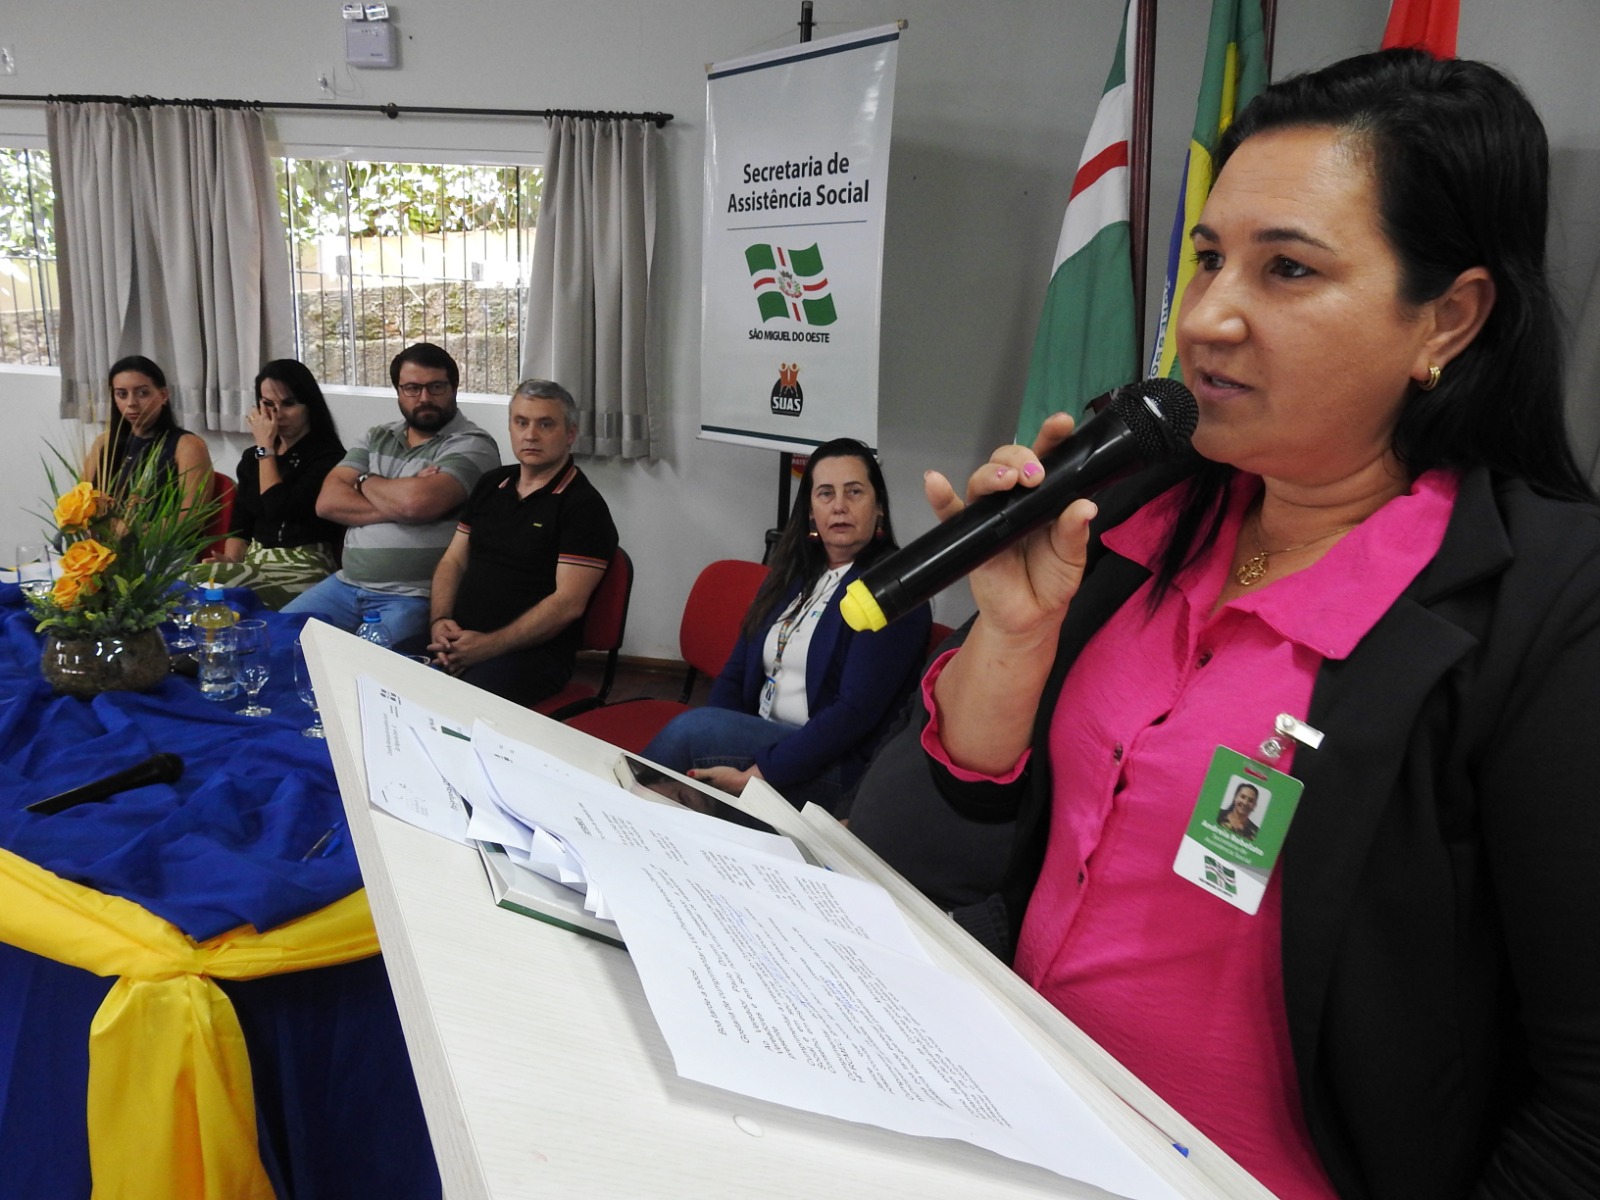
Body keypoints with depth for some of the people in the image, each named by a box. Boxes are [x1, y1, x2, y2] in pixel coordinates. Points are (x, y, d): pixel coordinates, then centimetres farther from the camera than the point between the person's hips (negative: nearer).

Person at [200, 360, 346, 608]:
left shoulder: (328, 457, -6)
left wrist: (266, 448, -8)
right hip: (255, 561, 6)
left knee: (201, 582, -29)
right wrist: (231, 559, -8)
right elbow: (240, 524, 14)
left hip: (307, 567, -6)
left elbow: (279, 510, -16)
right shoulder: (252, 457, 16)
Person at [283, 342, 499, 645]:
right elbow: (327, 502, 3)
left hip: (413, 597, -7)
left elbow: (417, 502, -22)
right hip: (345, 583, 7)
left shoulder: (473, 445, -6)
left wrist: (365, 482, -1)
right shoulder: (378, 437, 15)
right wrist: (396, 506, -12)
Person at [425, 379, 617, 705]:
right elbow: (452, 562, 19)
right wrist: (440, 621, -1)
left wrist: (489, 645, -17)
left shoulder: (584, 506, -5)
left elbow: (568, 603, -13)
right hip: (460, 639, 6)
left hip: (532, 652, -6)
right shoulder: (490, 485, 18)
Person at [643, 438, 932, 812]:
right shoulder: (791, 572, 14)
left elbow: (856, 711, -16)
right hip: (759, 740, 6)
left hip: (838, 769, -5)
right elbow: (735, 675, 12)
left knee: (692, 728, -25)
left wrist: (755, 775, -22)